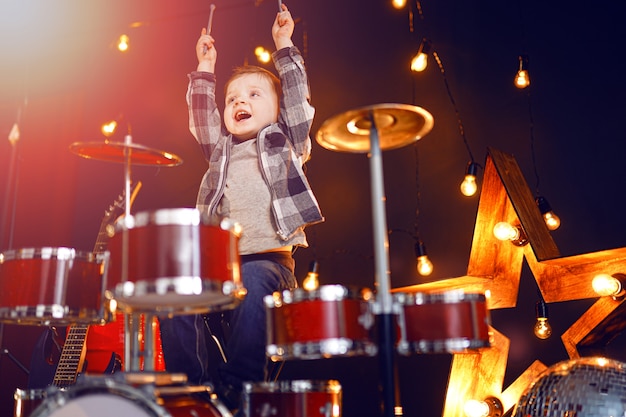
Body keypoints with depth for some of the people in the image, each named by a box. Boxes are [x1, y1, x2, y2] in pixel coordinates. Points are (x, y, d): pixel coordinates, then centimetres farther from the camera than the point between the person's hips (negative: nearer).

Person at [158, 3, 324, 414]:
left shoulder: (286, 142, 17)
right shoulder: (221, 149, 26)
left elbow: (296, 95, 9)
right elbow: (202, 117, 17)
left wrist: (284, 46, 11)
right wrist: (205, 69, 18)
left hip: (270, 258, -4)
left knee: (252, 283, -35)